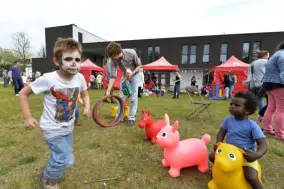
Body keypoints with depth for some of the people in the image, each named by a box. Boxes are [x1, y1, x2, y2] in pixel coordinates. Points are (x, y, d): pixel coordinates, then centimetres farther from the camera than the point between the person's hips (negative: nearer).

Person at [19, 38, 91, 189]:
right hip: (52, 129, -5)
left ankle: (54, 174, 54)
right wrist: (27, 117, -15)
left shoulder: (80, 78, -12)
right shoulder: (48, 79, -24)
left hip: (68, 128, 5)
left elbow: (85, 94, 7)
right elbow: (23, 93, -9)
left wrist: (87, 107, -11)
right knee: (67, 160, -7)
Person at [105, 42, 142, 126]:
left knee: (133, 97, -6)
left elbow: (139, 65, -16)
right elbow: (112, 77, -23)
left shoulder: (131, 53, -32)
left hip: (134, 75, -2)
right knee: (121, 96, 2)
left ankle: (131, 118, 5)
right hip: (124, 76, 3)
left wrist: (131, 73, -30)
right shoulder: (113, 60, -26)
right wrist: (108, 91, -28)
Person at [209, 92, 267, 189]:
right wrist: (218, 144, -18)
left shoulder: (252, 126, -20)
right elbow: (221, 133, 0)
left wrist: (257, 155, -40)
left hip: (247, 156, -5)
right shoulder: (228, 120, -6)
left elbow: (262, 143, -20)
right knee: (212, 156, 2)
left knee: (251, 178, -24)